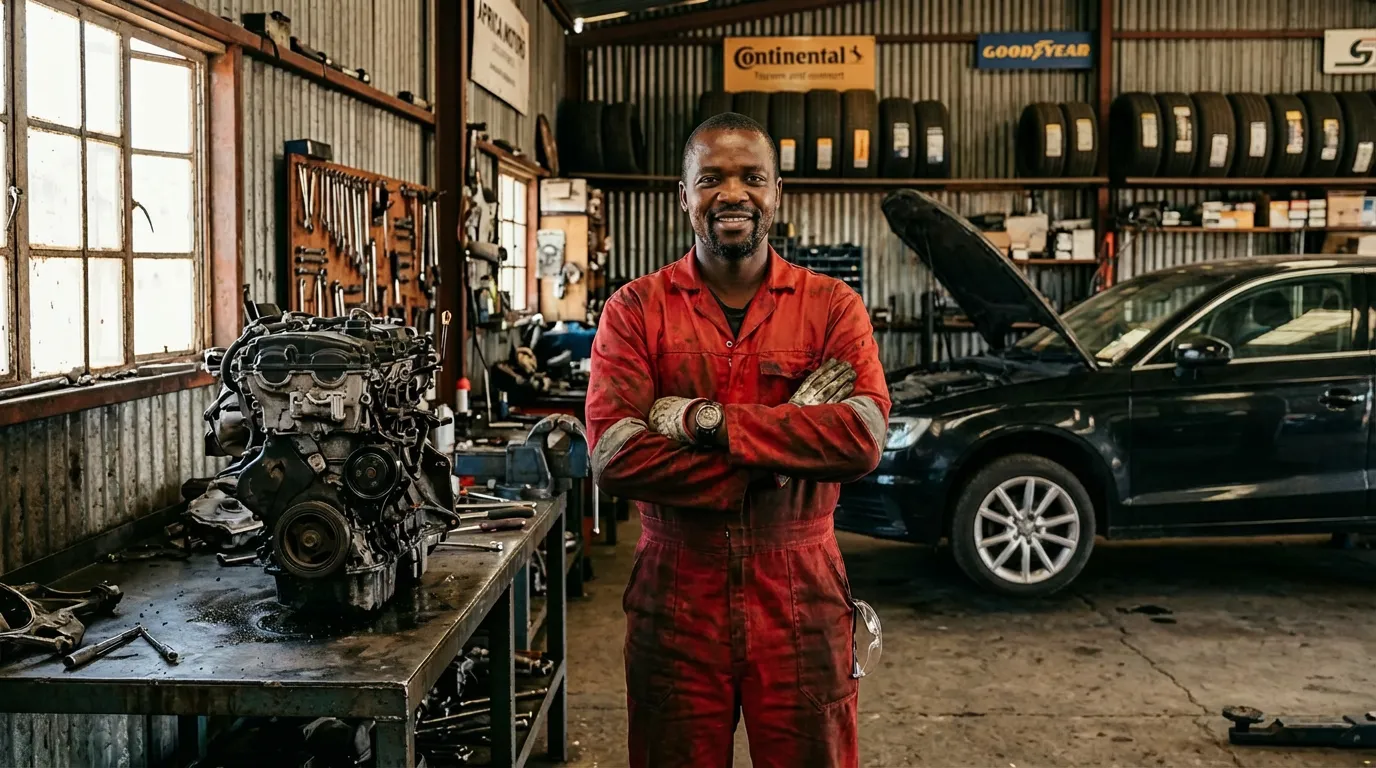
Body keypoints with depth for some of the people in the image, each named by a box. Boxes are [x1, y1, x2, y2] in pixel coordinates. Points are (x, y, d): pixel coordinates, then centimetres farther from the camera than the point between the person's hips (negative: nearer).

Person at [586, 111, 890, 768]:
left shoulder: (832, 306, 1)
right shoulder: (636, 310, -1)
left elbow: (864, 437, -15)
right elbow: (613, 456, -14)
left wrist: (706, 420, -18)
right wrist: (786, 449, -17)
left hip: (801, 597, 0)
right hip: (675, 599, 0)